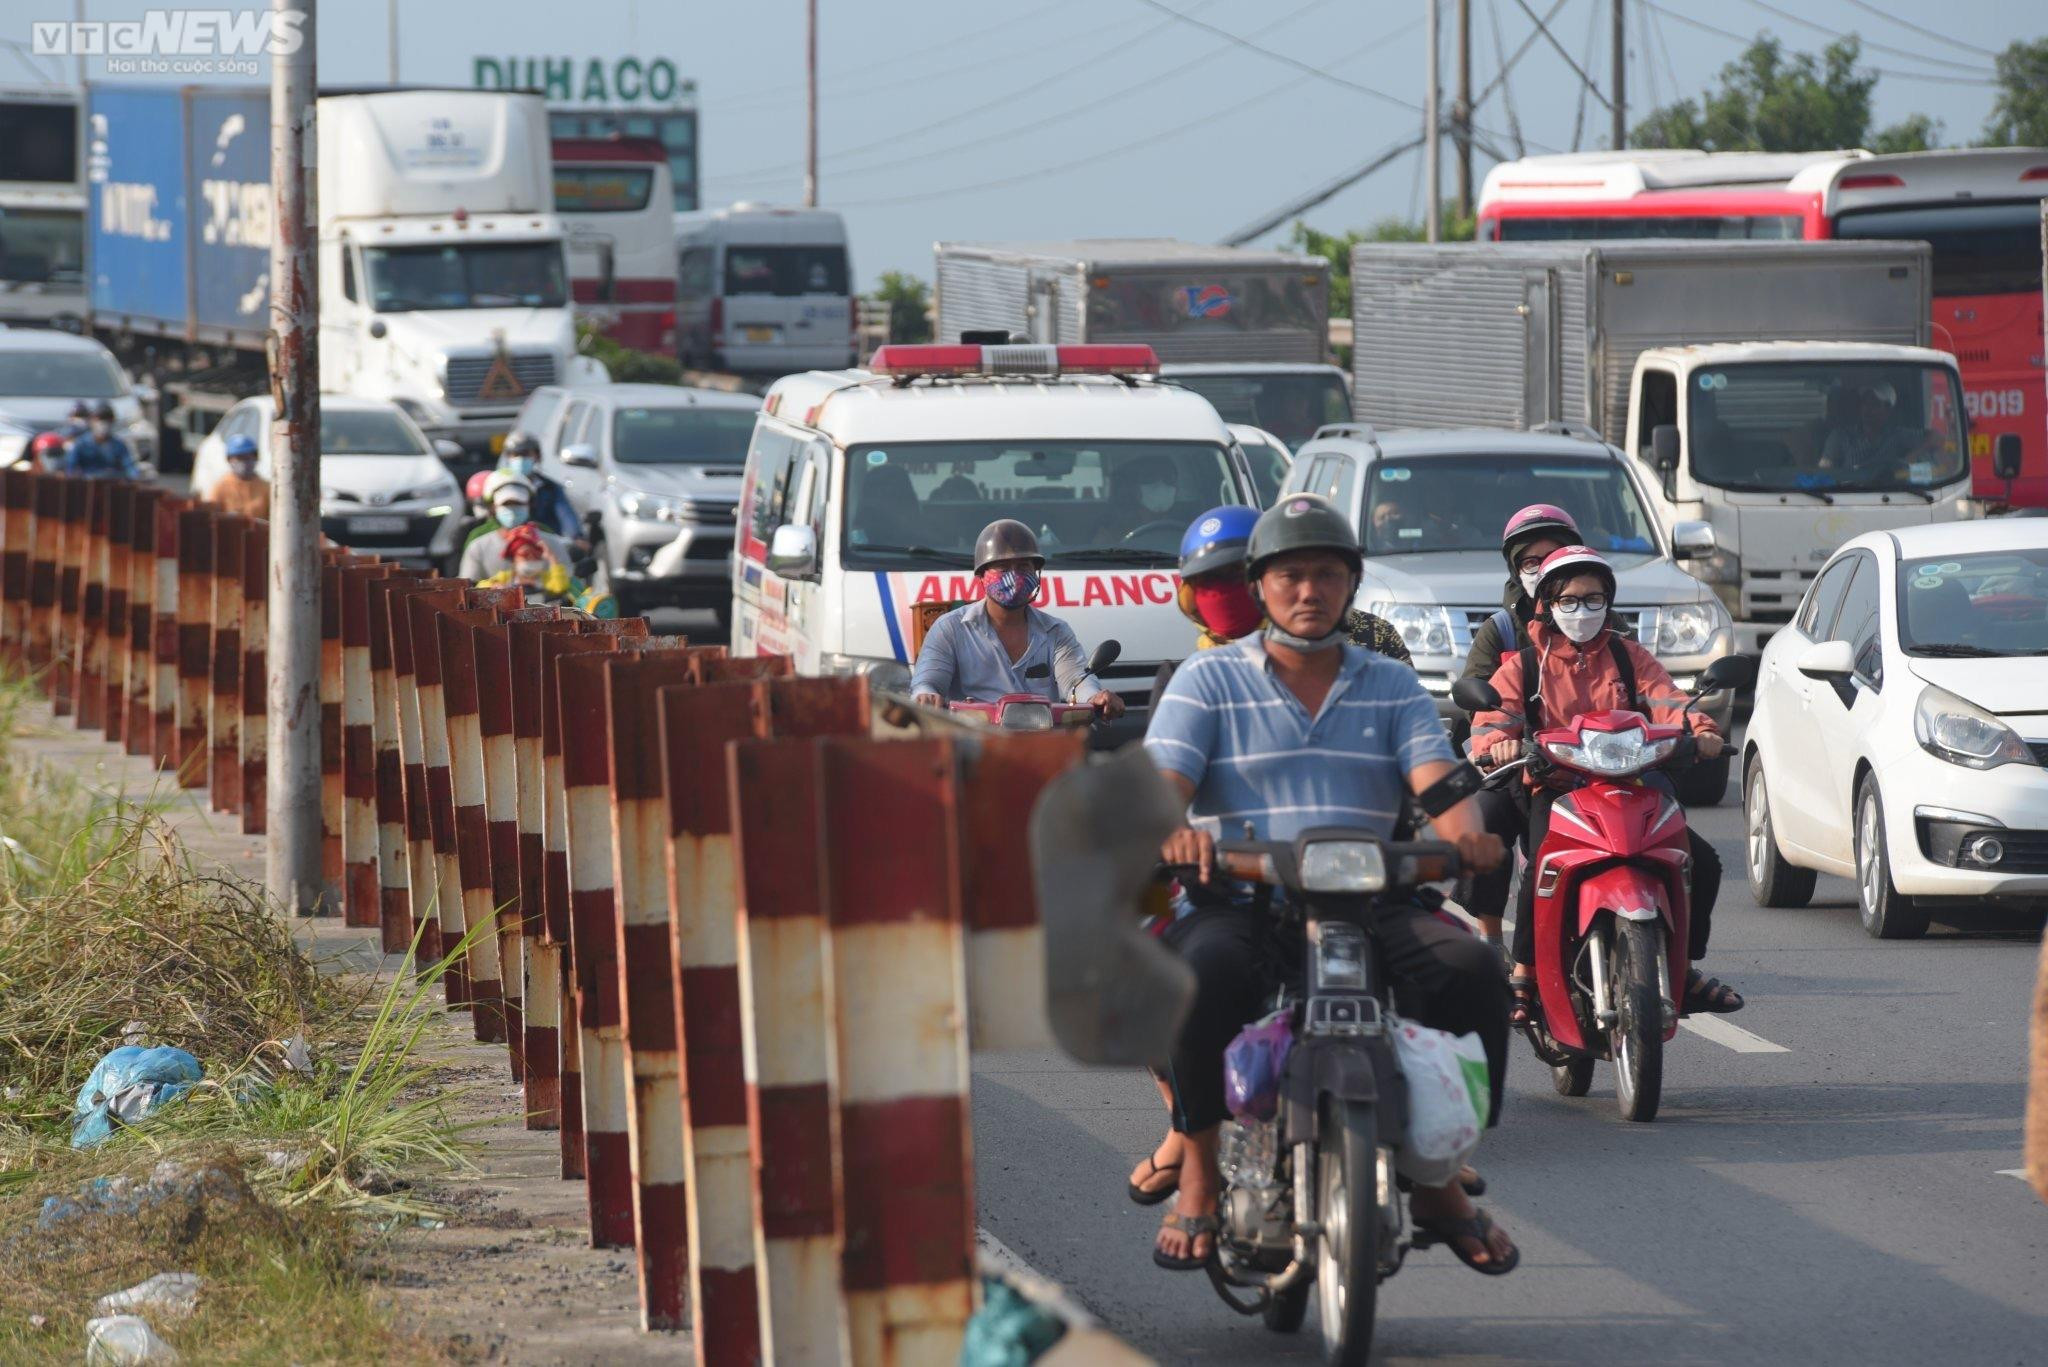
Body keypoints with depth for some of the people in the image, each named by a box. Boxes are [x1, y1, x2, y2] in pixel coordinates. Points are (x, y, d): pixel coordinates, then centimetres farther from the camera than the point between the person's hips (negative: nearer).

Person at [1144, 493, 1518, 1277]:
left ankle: (1440, 1178, -9)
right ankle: (1198, 1169, -18)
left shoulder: (1392, 687, 18)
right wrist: (1171, 827, -29)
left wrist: (1463, 826, -23)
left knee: (1470, 970, -26)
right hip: (1241, 905, -2)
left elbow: (1436, 778, 2)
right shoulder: (1209, 682, 11)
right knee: (1203, 971, -37)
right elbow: (1162, 778, -4)